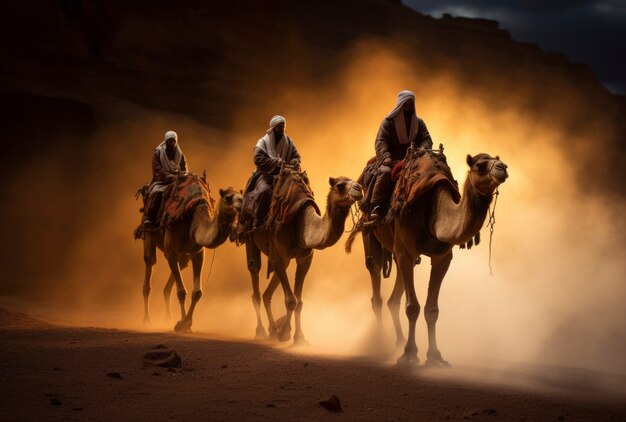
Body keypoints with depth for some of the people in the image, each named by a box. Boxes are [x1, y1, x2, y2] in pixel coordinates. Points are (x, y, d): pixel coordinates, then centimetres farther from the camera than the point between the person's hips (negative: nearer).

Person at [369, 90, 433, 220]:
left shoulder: (419, 122, 16)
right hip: (392, 159, -3)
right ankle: (376, 208, -39)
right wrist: (386, 158, -24)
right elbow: (380, 141, -5)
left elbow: (427, 139, 7)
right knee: (385, 171, -35)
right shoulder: (388, 121, 5)